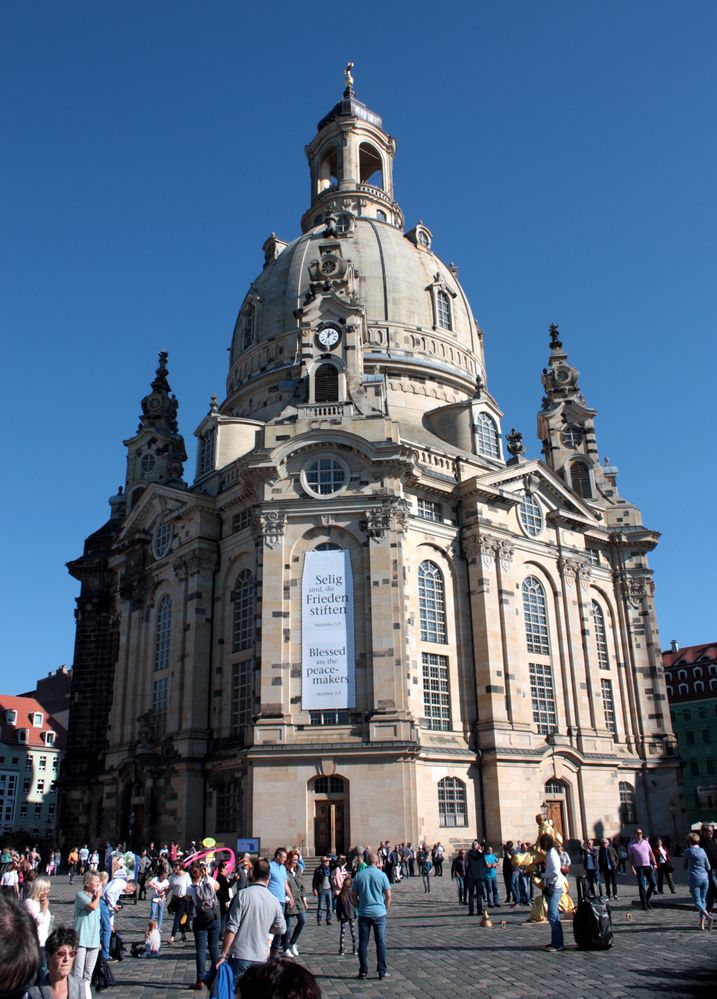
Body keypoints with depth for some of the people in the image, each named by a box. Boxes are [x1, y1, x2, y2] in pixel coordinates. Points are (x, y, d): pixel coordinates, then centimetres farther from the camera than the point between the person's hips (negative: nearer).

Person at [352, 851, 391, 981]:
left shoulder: (359, 875, -1)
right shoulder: (382, 875, -6)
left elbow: (353, 895, 4)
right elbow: (388, 896, -3)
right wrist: (386, 910, 10)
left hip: (364, 914, 1)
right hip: (379, 913, -1)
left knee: (363, 942, 8)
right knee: (380, 942, 7)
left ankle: (363, 971, 11)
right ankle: (382, 971, 8)